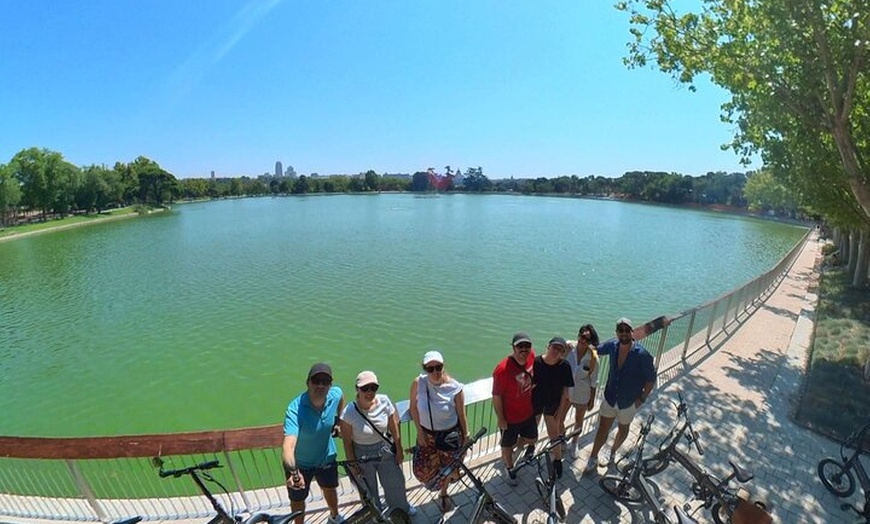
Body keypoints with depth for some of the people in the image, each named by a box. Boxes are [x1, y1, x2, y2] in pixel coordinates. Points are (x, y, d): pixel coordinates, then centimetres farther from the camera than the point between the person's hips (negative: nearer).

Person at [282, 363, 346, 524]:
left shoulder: (336, 394, -24)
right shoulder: (295, 409, -37)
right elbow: (289, 445, -50)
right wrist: (294, 473, -64)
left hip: (326, 457, 4)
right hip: (299, 463, -4)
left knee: (329, 489, 28)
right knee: (297, 499, 19)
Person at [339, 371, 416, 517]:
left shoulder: (384, 402, -21)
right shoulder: (349, 412, -27)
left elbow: (394, 429, -8)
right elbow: (347, 442, -14)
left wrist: (399, 450, 1)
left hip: (385, 450, 2)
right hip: (362, 455, -2)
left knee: (395, 482, 19)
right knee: (369, 490, 20)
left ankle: (401, 507, 51)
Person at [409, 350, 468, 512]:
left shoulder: (455, 388, -25)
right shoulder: (418, 383, -22)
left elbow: (461, 415, -12)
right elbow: (413, 407, -5)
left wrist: (465, 438, -2)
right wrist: (420, 431, -5)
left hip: (450, 434, -1)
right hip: (426, 433, 1)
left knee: (448, 468, 18)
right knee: (421, 472, 6)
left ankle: (443, 493, 53)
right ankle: (437, 479, 45)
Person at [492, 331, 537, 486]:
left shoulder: (531, 356, -16)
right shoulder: (503, 369, -35)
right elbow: (496, 396, -23)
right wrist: (500, 419, -14)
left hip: (528, 413, 5)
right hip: (510, 418, -5)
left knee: (532, 439, 26)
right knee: (507, 445, 19)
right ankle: (509, 469, 50)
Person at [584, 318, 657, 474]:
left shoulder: (642, 354, -25)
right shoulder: (612, 345, -14)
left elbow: (651, 379, -13)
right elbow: (596, 350, 6)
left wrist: (642, 398, -11)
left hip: (628, 402, -2)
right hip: (610, 398, 2)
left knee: (623, 429, 23)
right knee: (602, 430, 11)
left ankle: (612, 453, 48)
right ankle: (593, 459, 30)